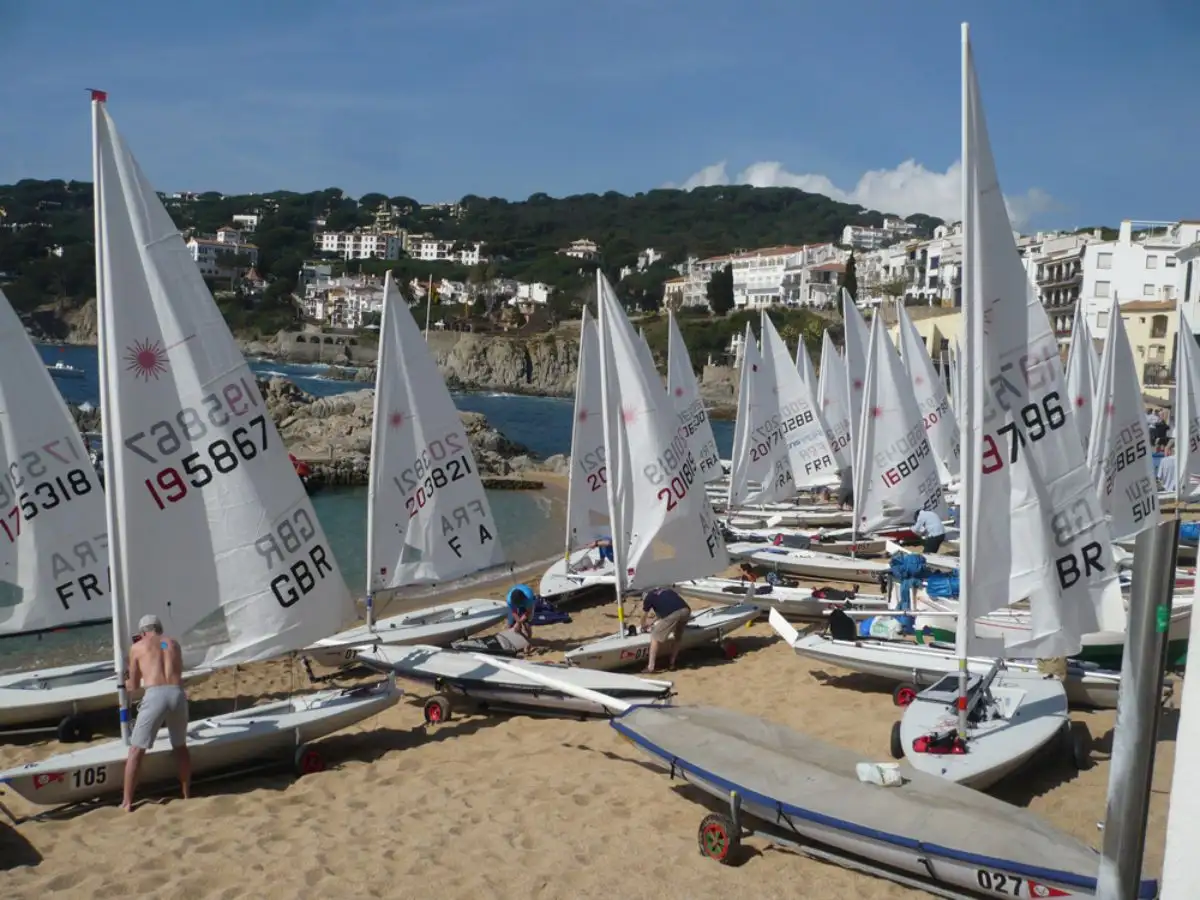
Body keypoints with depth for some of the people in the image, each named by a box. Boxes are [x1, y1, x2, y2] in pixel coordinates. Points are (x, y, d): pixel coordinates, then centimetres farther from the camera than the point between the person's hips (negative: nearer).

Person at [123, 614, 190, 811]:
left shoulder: (137, 647, 15)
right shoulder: (174, 643, 23)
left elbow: (133, 686, 22)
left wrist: (126, 683, 46)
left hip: (155, 697, -3)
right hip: (177, 694, 3)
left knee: (136, 750, 10)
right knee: (180, 747, 23)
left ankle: (127, 802, 11)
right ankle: (187, 794, 30)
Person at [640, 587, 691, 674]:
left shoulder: (648, 597, 22)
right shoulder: (666, 590, 37)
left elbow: (644, 616, 36)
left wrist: (643, 627, 56)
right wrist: (653, 622, 64)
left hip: (672, 614, -5)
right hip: (686, 610, 6)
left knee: (655, 637, 9)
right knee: (677, 637, 27)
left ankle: (650, 667, 6)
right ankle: (672, 663, 32)